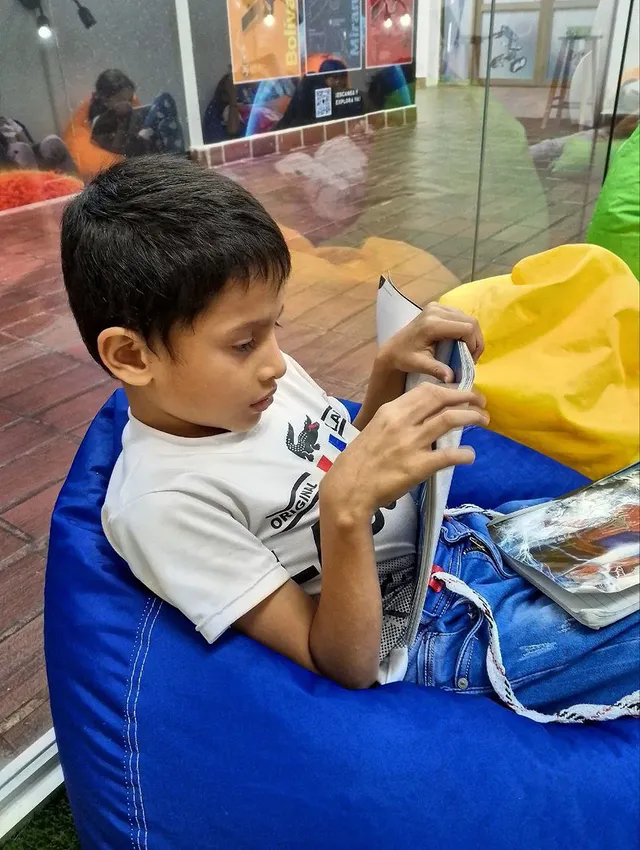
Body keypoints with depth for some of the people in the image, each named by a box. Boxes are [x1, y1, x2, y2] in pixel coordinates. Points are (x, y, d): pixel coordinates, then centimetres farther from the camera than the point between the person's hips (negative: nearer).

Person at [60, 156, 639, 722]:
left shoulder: (245, 376, -5)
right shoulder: (166, 501, -25)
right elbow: (346, 664, -20)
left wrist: (390, 368, -8)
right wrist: (347, 505, -36)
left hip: (456, 534, 7)